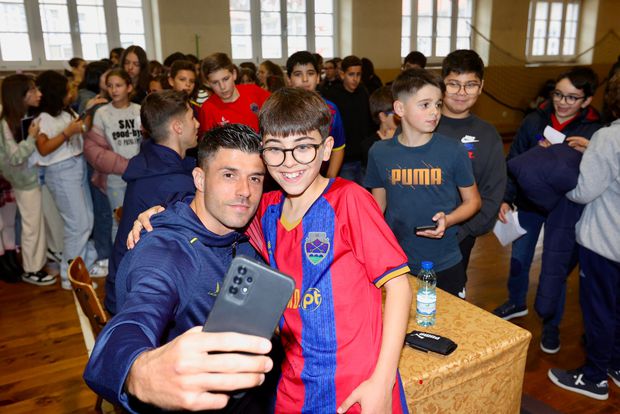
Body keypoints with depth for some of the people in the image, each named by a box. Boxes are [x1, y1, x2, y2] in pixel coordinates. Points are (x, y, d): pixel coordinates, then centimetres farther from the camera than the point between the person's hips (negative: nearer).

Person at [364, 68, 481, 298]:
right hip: (395, 264, 1)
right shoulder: (380, 152, -4)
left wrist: (447, 220, -18)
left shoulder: (453, 151, -8)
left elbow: (472, 201, 2)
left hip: (445, 266, -1)